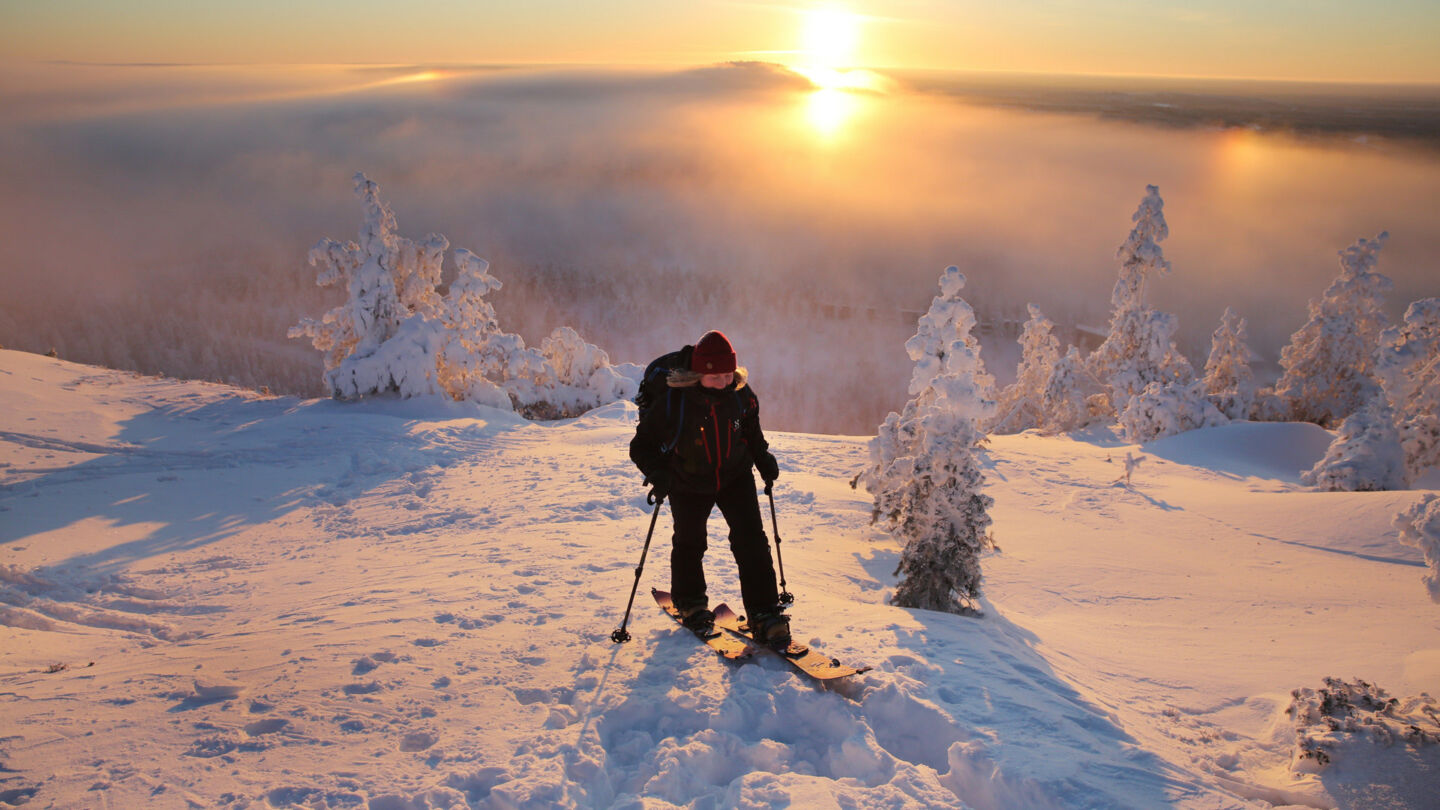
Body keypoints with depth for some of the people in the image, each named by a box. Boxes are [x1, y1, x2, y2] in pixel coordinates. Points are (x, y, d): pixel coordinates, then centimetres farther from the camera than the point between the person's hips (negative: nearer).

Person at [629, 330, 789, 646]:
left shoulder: (742, 395, -13)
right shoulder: (669, 401, -25)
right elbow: (643, 445, -15)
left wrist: (764, 459, -1)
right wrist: (657, 473, -30)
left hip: (735, 475, 2)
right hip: (688, 483, -1)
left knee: (751, 541, -7)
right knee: (689, 543, 15)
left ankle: (765, 614, 1)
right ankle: (690, 602, 41)